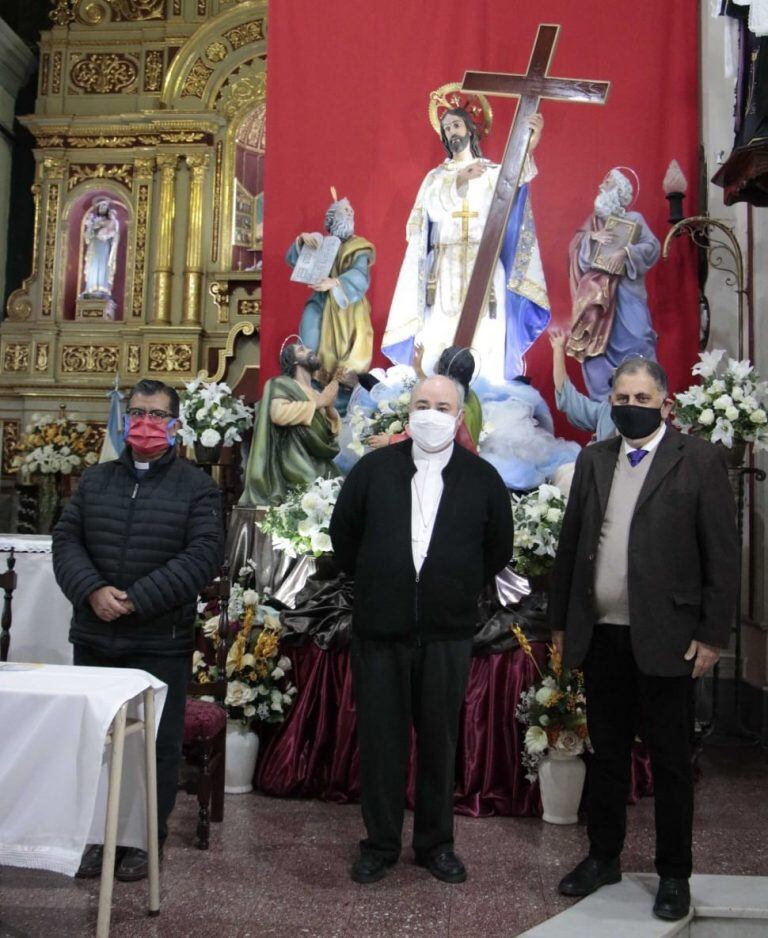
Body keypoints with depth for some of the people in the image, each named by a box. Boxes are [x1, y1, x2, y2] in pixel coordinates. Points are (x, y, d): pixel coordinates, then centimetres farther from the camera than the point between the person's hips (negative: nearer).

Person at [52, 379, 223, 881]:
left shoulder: (196, 486, -2)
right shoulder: (95, 479, 11)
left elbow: (204, 553, -12)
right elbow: (66, 539, 6)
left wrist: (137, 600, -18)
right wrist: (92, 590, -13)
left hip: (161, 642, -4)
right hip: (94, 637, 4)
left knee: (157, 744, 6)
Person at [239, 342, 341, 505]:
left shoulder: (317, 395, 21)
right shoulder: (282, 384, 3)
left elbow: (335, 433, 18)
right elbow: (278, 413, -18)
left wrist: (330, 408, 0)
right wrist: (318, 403, -9)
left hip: (318, 466, 6)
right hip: (295, 465, -6)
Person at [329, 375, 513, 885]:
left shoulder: (482, 478, 1)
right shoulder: (375, 468, 2)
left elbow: (499, 548, 11)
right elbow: (343, 531, 12)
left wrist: (462, 590, 11)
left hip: (447, 632, 0)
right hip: (380, 628, 0)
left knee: (440, 741, 11)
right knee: (380, 739, 8)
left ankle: (436, 843, 28)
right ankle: (380, 844, 24)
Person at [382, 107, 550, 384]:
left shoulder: (493, 172, 12)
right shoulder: (435, 177, 16)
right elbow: (433, 211, -3)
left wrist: (528, 147, -30)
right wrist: (459, 181, -16)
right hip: (444, 270, 1)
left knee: (483, 343, -7)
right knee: (437, 342, -7)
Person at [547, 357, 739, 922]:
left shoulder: (699, 460, -5)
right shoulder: (594, 460, 8)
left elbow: (723, 554, -6)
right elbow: (571, 543, 9)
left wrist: (713, 635, -9)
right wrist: (561, 620, 9)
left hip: (665, 638, -4)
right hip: (600, 636, 4)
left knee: (671, 763, 10)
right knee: (606, 755, 17)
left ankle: (674, 875, 27)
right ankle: (604, 858, 33)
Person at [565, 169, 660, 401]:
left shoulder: (634, 219, 9)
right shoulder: (593, 221, 19)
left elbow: (652, 247, -4)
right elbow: (575, 251, 10)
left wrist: (626, 251, -19)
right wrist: (591, 237, -7)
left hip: (626, 293, -3)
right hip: (596, 293, 3)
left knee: (636, 339, -13)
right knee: (597, 342, -4)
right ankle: (603, 398, 1)